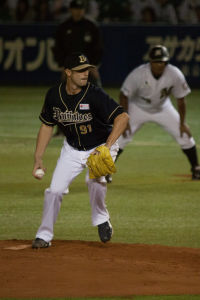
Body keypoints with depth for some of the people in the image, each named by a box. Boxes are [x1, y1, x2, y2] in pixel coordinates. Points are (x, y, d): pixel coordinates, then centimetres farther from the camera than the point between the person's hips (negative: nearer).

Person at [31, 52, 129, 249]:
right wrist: (38, 158, -2)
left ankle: (101, 220, -2)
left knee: (95, 180, -29)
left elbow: (122, 117, -34)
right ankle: (44, 235, 13)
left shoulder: (94, 94, -27)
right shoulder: (54, 95, -12)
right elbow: (47, 125, 2)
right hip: (72, 149, 4)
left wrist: (108, 146, -44)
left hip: (100, 147, -4)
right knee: (55, 189, -4)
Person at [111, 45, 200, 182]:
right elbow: (124, 95, -19)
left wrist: (182, 123, -10)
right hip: (138, 108, -2)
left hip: (162, 108, 2)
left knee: (184, 134, -4)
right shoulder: (138, 74, -32)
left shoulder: (175, 75, -26)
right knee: (122, 137, -15)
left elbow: (181, 99, -12)